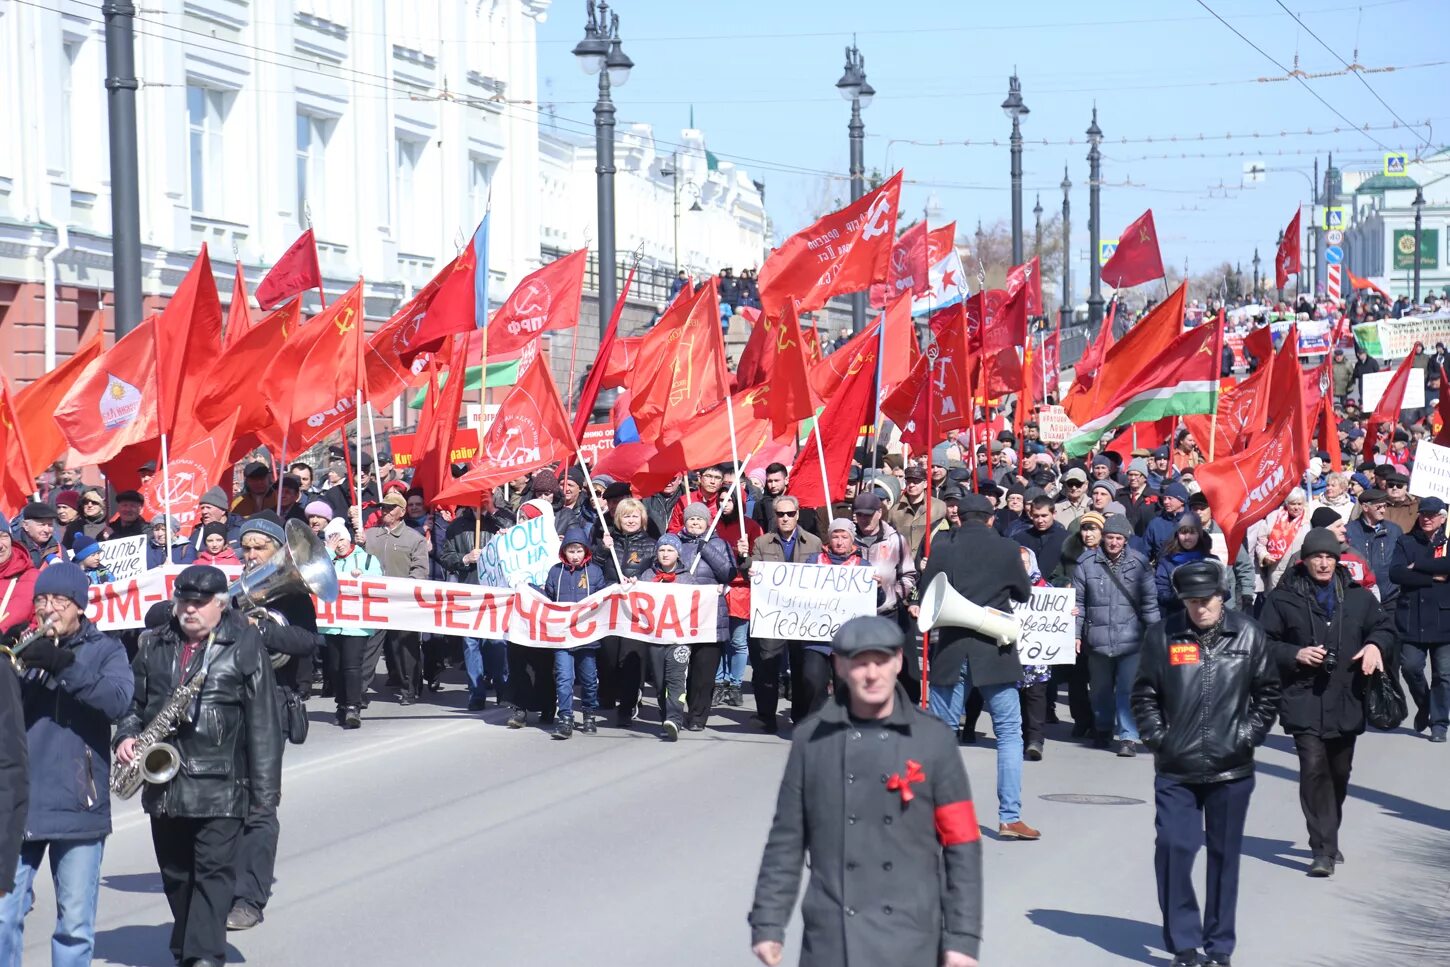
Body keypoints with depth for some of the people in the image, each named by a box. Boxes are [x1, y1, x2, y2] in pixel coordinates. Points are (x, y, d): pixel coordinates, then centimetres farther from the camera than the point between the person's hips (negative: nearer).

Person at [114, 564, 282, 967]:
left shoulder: (244, 646, -4)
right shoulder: (155, 646, 10)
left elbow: (263, 722, -5)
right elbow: (135, 701, 20)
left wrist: (265, 789, -8)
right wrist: (126, 736, -2)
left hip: (221, 786, -5)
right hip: (163, 780, 5)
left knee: (214, 870, -7)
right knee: (174, 873, 14)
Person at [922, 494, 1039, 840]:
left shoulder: (941, 546, -1)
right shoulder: (1007, 549, -3)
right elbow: (1024, 594, 10)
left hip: (949, 649, 1)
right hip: (994, 650, -1)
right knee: (1009, 732, 6)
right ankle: (1009, 817, 2)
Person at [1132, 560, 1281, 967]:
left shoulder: (1248, 635, 0)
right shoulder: (1163, 635, -1)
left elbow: (1268, 692, 8)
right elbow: (1144, 693, 6)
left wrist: (1250, 735, 0)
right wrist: (1157, 735, -3)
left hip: (1231, 769, 1)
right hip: (1175, 769, 0)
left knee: (1224, 856, 8)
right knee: (1173, 849, -7)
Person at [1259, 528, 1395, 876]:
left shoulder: (1357, 596, 8)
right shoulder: (1283, 597, -2)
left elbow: (1384, 626, 17)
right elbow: (1265, 643, 0)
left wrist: (1376, 645, -5)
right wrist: (1295, 654, -16)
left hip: (1346, 701, 4)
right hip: (1304, 700, -4)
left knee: (1339, 772, 15)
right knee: (1314, 768, -16)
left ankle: (1328, 839, 35)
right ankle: (1323, 850, -14)